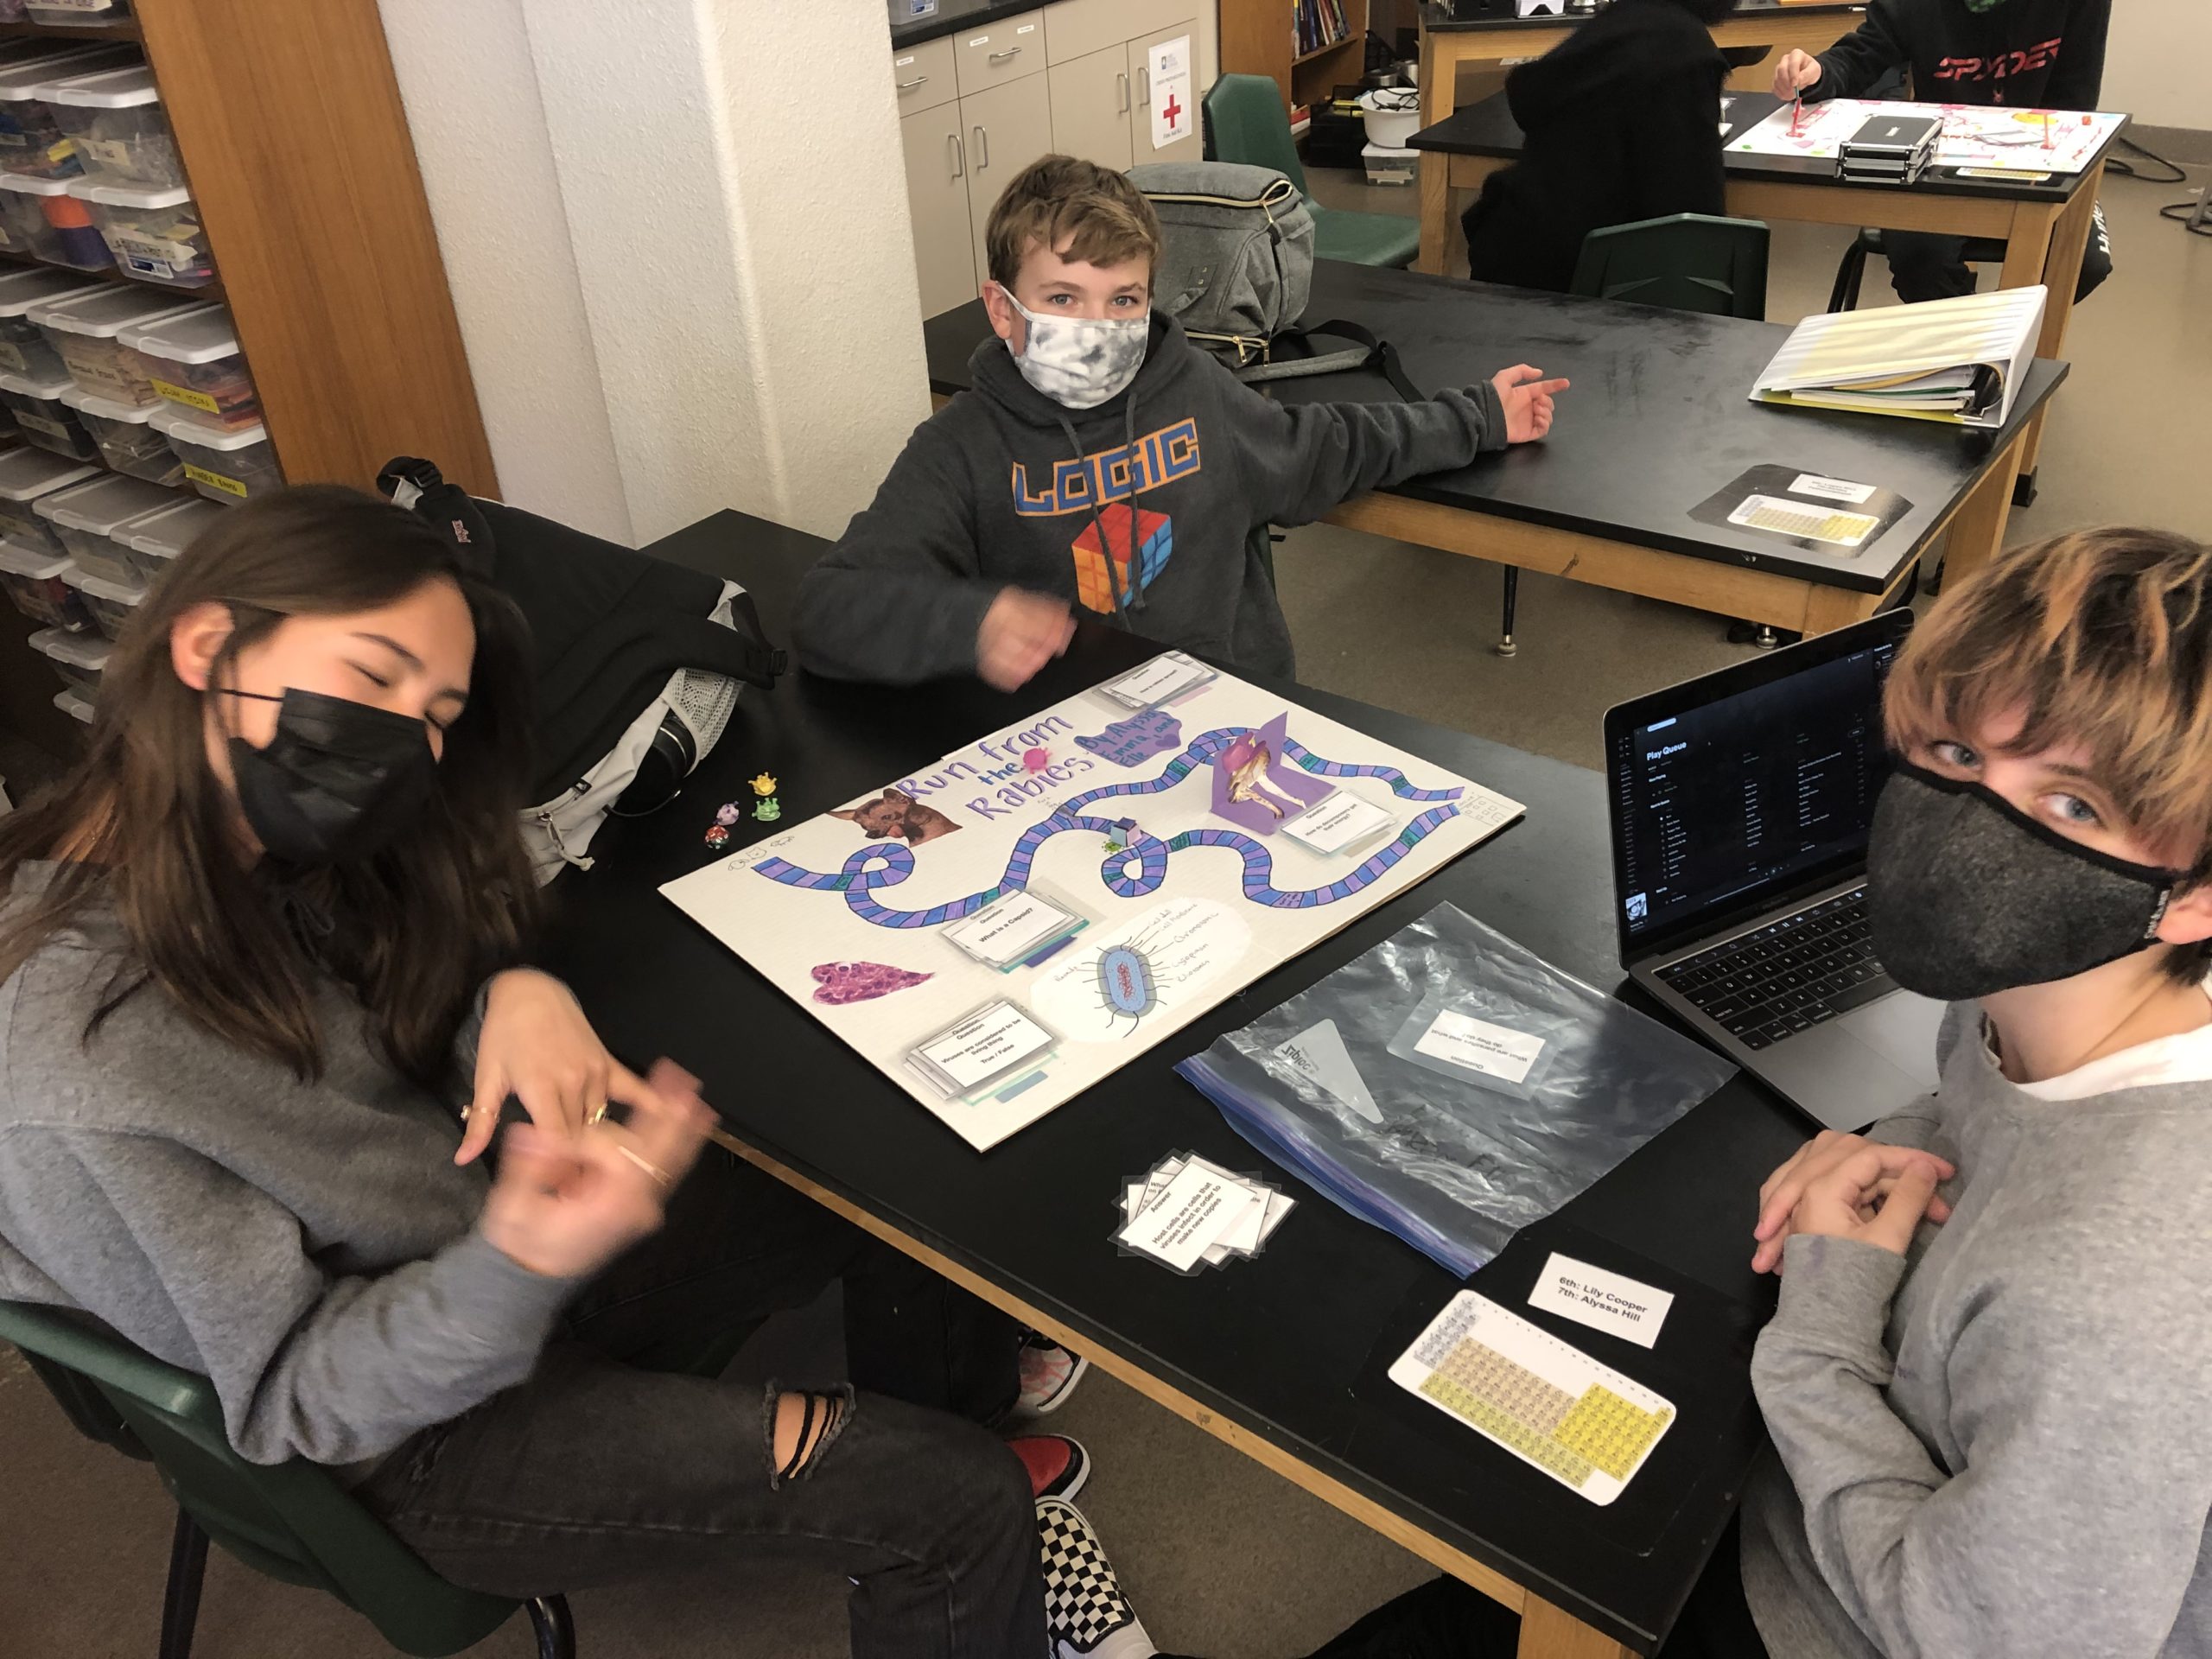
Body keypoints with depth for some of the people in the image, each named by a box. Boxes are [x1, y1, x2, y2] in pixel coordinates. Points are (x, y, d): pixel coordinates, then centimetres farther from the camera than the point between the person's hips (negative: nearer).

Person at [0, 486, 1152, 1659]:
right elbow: (286, 1399, -23)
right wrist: (520, 1270, -40)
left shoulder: (272, 851, -10)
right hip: (423, 1437, -7)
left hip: (502, 1237, 7)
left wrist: (513, 997, -22)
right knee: (955, 1505, -12)